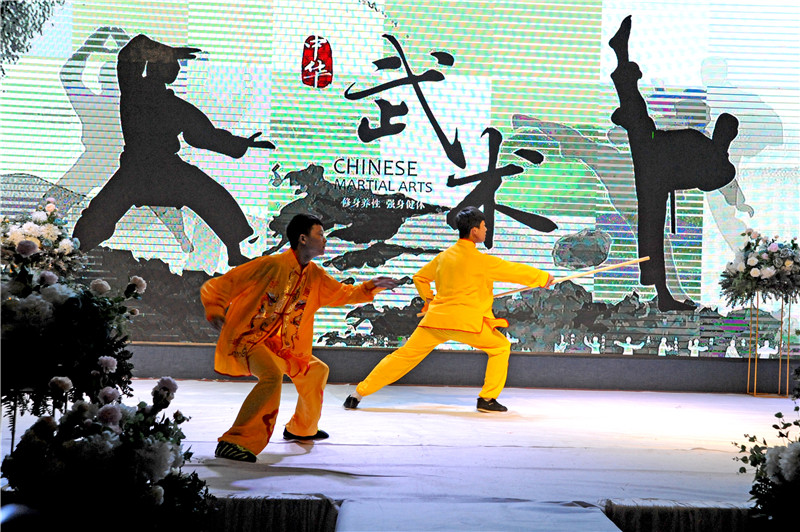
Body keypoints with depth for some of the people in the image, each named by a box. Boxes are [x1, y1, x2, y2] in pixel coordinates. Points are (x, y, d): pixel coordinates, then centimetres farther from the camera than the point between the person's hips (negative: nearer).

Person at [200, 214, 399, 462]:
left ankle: (301, 428, 40)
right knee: (272, 375, -35)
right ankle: (233, 443, -34)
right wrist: (216, 312, -26)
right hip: (245, 338, -9)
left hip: (277, 344, 9)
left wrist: (371, 287, 4)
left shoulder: (315, 275, 6)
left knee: (317, 370, 19)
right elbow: (217, 286, -14)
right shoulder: (273, 265, -18)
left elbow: (342, 293, 19)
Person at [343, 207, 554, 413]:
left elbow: (420, 277, 24)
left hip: (436, 317, 6)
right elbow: (515, 271, 3)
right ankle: (487, 399, 11)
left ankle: (359, 392, 7)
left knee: (404, 356, 9)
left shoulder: (443, 256, 13)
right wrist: (544, 277, 16)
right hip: (467, 321, -6)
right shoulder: (481, 260, -6)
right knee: (501, 347, 14)